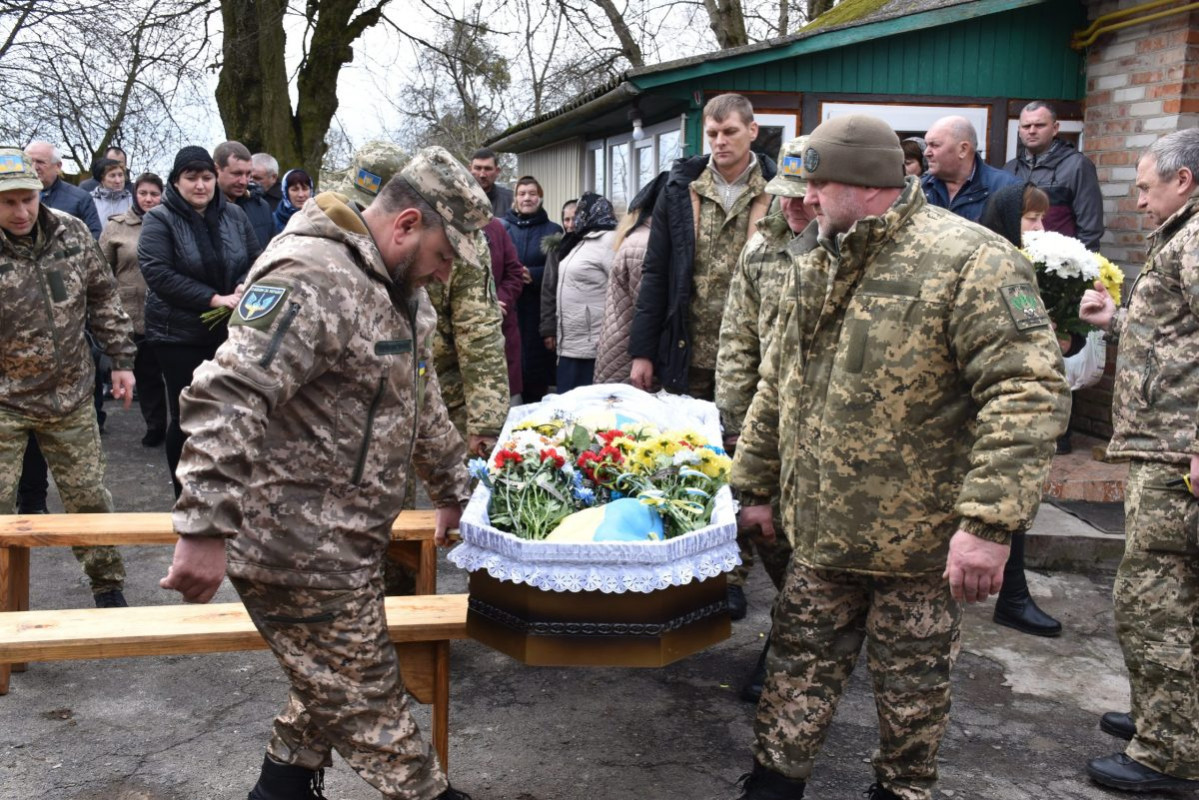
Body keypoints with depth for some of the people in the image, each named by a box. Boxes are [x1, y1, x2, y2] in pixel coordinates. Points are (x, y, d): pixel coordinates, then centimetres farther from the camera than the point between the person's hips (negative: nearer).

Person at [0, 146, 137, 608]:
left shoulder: (70, 232, -4)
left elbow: (102, 298, 7)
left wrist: (122, 359, 7)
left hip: (70, 396, 3)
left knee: (88, 497, 11)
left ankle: (108, 588, 29)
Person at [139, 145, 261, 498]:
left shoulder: (233, 215, 6)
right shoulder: (159, 220, -8)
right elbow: (157, 273, -18)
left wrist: (244, 287, -14)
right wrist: (212, 299, -23)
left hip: (229, 331, 4)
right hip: (178, 335, -4)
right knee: (187, 416, 1)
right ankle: (185, 497, 16)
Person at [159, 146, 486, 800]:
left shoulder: (395, 289, 13)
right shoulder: (309, 279, -22)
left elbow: (420, 403, 24)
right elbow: (228, 399, -30)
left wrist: (452, 491, 29)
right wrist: (205, 528, -34)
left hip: (347, 541, 10)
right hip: (295, 545, -10)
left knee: (331, 687, 23)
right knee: (368, 705, 3)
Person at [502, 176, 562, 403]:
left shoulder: (553, 231, 9)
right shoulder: (502, 227, 9)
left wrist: (533, 275, -14)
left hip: (539, 311, 0)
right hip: (507, 308, 0)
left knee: (536, 363, 1)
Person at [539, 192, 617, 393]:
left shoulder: (609, 241, -10)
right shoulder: (578, 241, 19)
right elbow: (552, 289, 23)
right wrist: (549, 328, 18)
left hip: (595, 346, -9)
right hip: (569, 343, 9)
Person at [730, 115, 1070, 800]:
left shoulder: (968, 260, -16)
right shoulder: (817, 269, 9)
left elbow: (1030, 393, -24)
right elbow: (777, 390, 16)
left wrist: (990, 522, -29)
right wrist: (755, 487, 16)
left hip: (917, 538, -6)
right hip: (822, 531, 6)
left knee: (912, 683, 13)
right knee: (802, 663, 15)